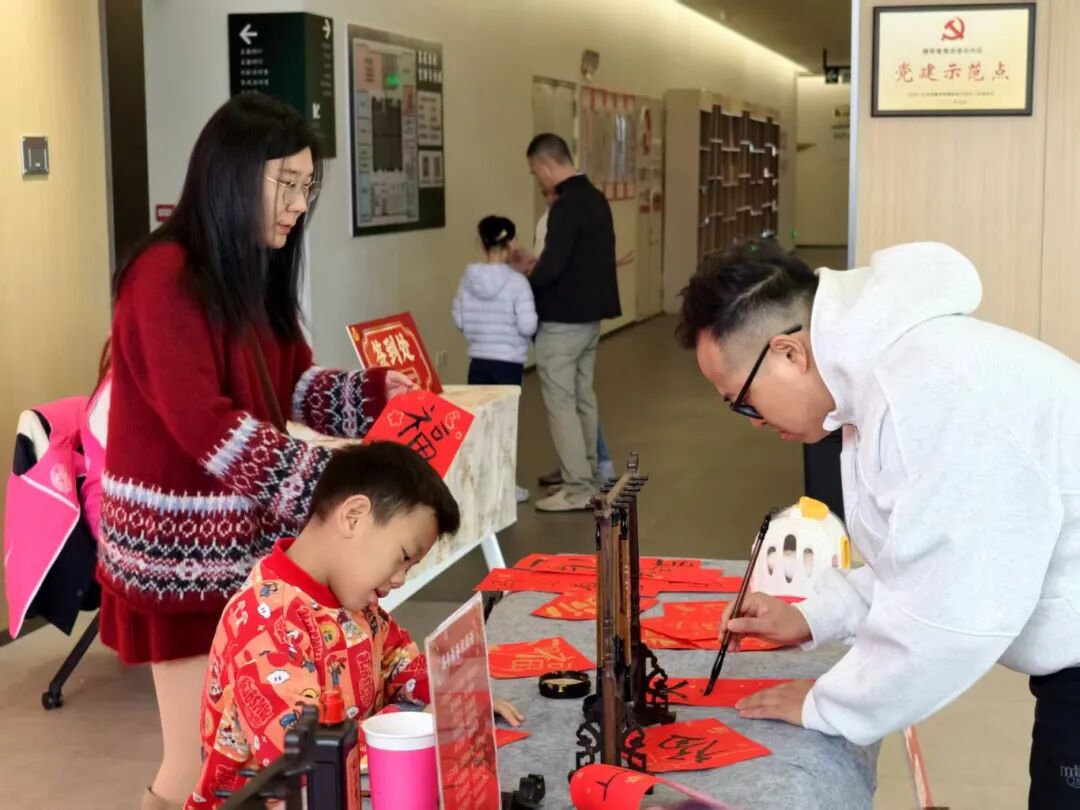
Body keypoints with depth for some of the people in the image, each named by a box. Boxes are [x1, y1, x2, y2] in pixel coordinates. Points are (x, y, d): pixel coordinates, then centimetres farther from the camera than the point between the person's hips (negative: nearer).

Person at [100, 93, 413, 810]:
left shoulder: (252, 272, 12)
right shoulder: (166, 278, -16)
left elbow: (289, 384, 12)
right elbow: (205, 426, -23)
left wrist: (374, 391, -5)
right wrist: (332, 480, -25)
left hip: (247, 534, 8)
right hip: (182, 545, -8)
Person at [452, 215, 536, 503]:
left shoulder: (469, 278, -1)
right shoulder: (517, 281, -15)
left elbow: (458, 320, 6)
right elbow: (527, 326, -18)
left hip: (478, 360, 4)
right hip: (509, 362, -4)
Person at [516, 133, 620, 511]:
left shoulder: (566, 206, -20)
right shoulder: (595, 198, 10)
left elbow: (553, 266, -24)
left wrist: (526, 277, -5)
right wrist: (537, 265, 15)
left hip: (562, 319, -9)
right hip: (590, 315, 9)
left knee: (560, 402, -3)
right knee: (583, 397, 16)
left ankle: (577, 489, -2)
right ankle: (587, 477, 23)